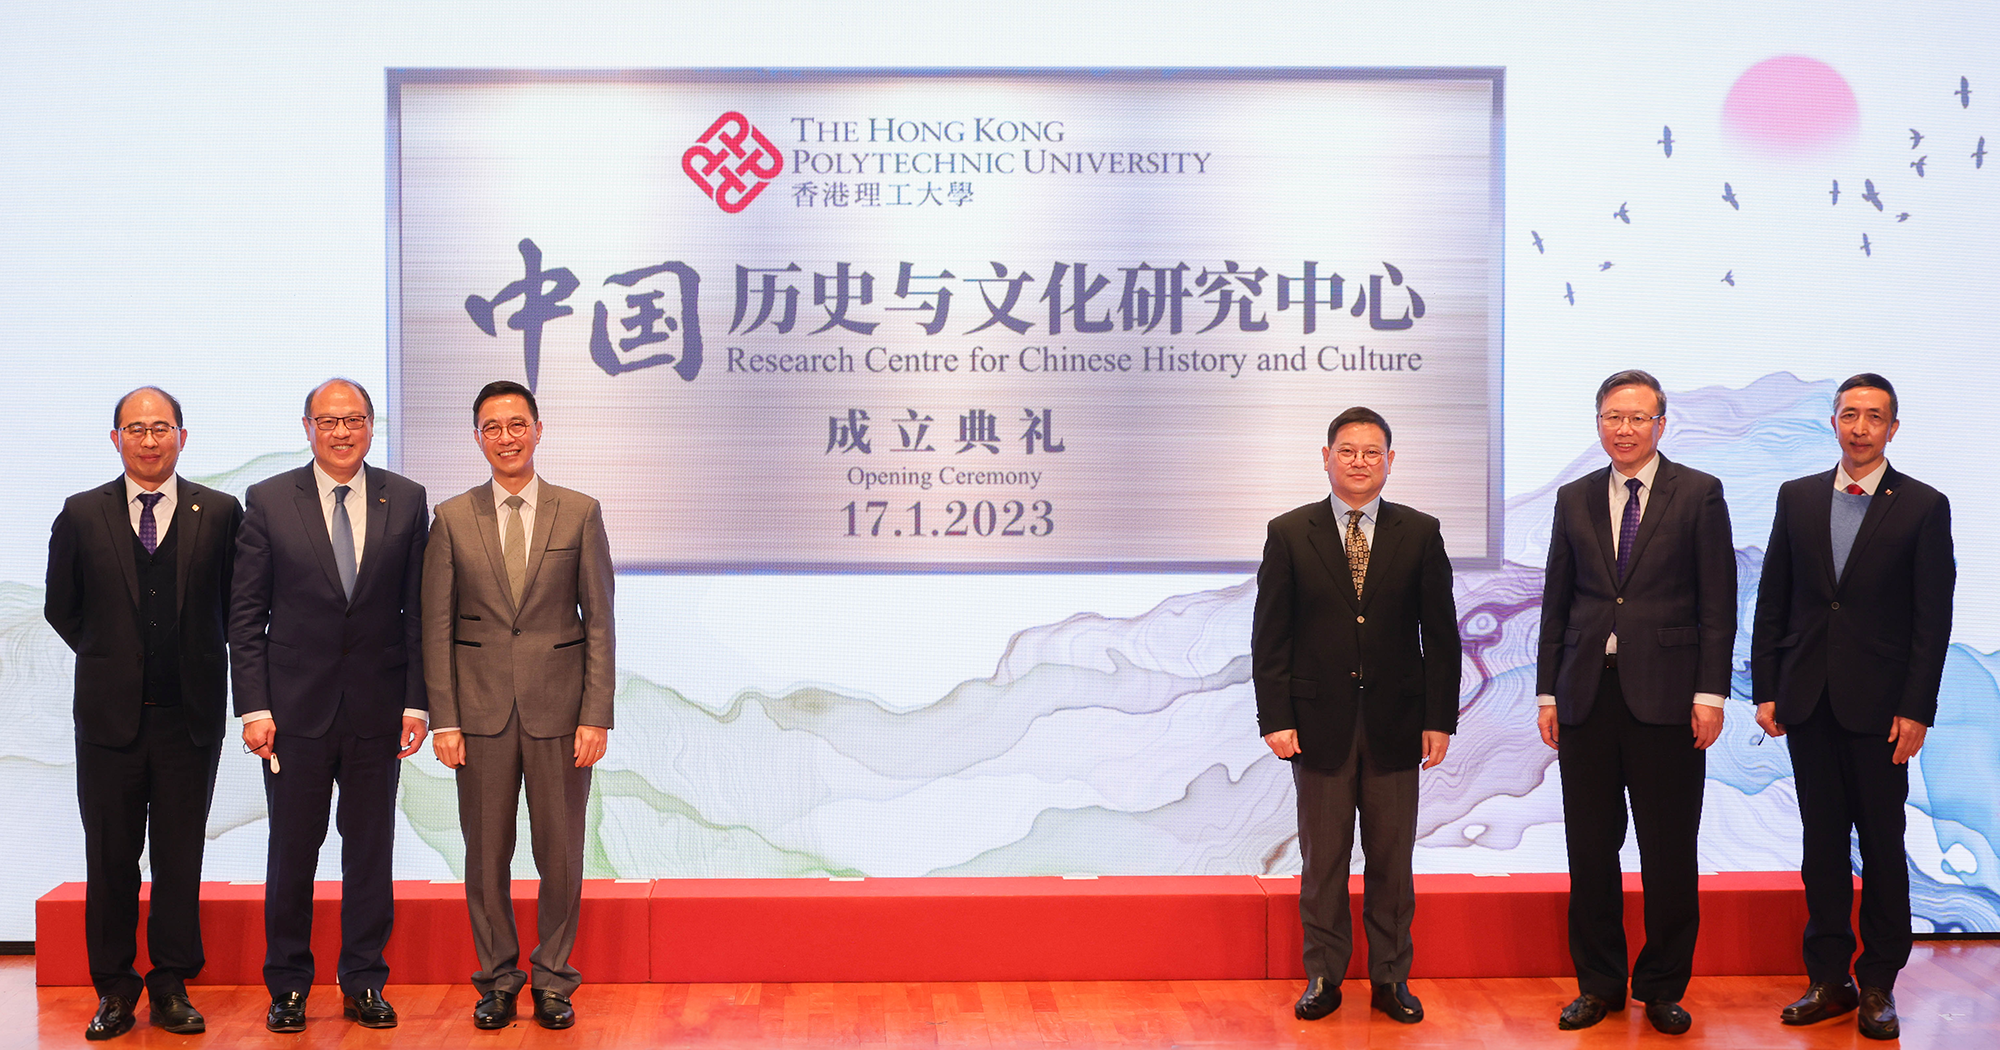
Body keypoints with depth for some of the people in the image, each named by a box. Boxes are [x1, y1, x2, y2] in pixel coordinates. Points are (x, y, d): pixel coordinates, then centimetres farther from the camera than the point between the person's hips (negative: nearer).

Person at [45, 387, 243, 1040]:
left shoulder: (220, 514, 1)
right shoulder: (81, 516, 3)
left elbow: (237, 608, 6)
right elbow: (61, 610, 11)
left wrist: (195, 663, 6)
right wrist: (111, 661, 11)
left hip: (190, 714, 0)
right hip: (109, 714, 1)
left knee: (181, 858, 6)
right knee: (110, 859, 6)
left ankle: (171, 987, 16)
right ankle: (114, 991, 17)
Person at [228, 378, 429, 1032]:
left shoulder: (406, 501, 4)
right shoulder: (269, 501, 1)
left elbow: (417, 611, 4)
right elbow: (246, 615, 0)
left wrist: (417, 701, -3)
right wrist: (254, 706, -7)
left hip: (377, 707, 1)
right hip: (296, 707, -1)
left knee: (370, 849, 7)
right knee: (292, 849, 6)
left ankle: (364, 983, 18)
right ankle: (287, 986, 18)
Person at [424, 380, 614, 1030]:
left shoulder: (580, 513, 3)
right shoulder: (452, 519, 4)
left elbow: (600, 622, 1)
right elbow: (436, 627, 3)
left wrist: (597, 716, -6)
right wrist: (444, 719, -4)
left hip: (558, 708, 0)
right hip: (482, 710, 1)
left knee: (561, 854, 4)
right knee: (486, 854, 6)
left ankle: (553, 980, 18)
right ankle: (497, 980, 21)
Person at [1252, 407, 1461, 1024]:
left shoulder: (1420, 533, 4)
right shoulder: (1289, 534, 1)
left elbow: (1440, 634, 4)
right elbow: (1269, 637, 0)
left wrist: (1440, 719, -2)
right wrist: (1275, 719, -7)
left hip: (1395, 723, 1)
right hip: (1320, 723, -1)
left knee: (1392, 858, 8)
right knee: (1323, 858, 6)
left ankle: (1391, 978, 19)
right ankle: (1323, 978, 17)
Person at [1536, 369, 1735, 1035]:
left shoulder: (1699, 494, 2)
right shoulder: (1574, 499, 11)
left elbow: (1718, 601, -2)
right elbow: (1556, 602, 12)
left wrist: (1711, 692, -8)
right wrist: (1548, 692, 7)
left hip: (1666, 698, -3)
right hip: (1587, 696, 3)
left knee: (1668, 850, 3)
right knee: (1590, 848, 7)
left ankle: (1664, 988, 16)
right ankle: (1599, 985, 19)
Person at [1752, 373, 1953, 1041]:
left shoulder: (1923, 507, -1)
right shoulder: (1798, 498, 8)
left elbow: (1933, 621, -4)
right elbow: (1772, 603, 9)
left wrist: (1916, 710, -9)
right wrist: (1766, 690, 3)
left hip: (1880, 708, -3)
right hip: (1808, 703, 3)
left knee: (1882, 845, 3)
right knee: (1822, 842, 8)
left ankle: (1879, 985, 12)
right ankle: (1829, 979, 15)